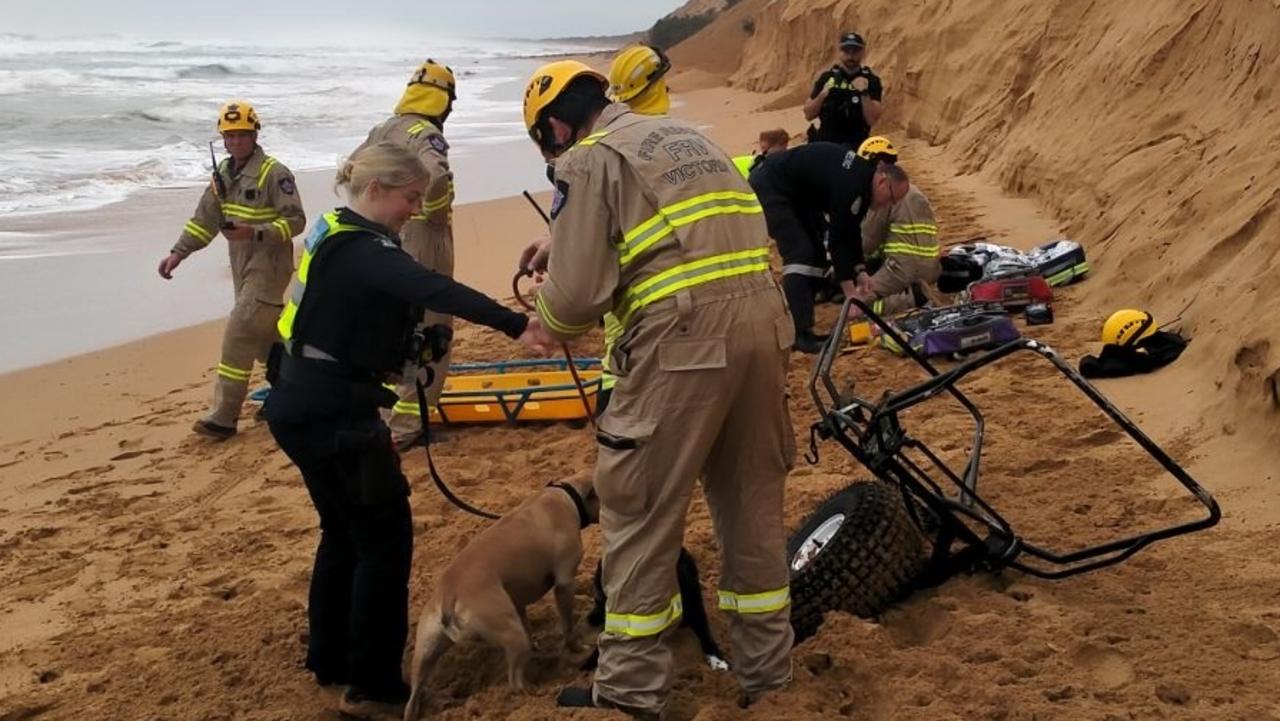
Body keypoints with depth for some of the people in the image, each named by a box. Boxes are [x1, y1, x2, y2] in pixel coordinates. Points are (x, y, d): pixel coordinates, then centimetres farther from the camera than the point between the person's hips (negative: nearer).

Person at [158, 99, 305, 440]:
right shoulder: (224, 173, 10)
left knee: (238, 335, -13)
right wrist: (178, 253, 5)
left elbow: (296, 220, -16)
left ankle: (223, 417, -10)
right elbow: (204, 218, 14)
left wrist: (255, 233, -28)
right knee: (264, 335, 16)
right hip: (243, 267, 8)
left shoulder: (274, 173, -14)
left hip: (268, 267, -8)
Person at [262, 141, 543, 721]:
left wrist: (418, 343, 1)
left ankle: (329, 660, 31)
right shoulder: (361, 250, -20)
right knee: (385, 537, -3)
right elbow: (433, 290, -37)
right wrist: (516, 324, -47)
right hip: (331, 414, -10)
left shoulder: (336, 236, 12)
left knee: (344, 532, 20)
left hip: (303, 407, 10)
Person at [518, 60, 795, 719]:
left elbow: (577, 292, -7)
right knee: (753, 503, 18)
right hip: (763, 319, 8)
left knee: (640, 512, 6)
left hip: (684, 339, -7)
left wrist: (545, 330, 14)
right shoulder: (685, 136, 24)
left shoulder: (588, 159, 0)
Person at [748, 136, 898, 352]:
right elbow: (838, 237, -24)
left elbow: (850, 230, 9)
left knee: (816, 255, 7)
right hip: (770, 187, -10)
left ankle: (798, 326, 10)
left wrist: (860, 272, 4)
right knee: (799, 253, -19)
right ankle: (799, 334, -22)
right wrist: (851, 293, -20)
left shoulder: (858, 172, 3)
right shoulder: (850, 183, -26)